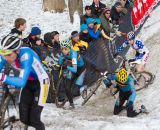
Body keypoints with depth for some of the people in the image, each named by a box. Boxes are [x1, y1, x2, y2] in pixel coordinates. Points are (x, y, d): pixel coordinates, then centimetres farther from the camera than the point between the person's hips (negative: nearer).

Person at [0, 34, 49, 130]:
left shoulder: (26, 55, -37)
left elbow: (21, 82, -46)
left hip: (41, 83, -6)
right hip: (28, 83, 6)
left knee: (34, 119, -12)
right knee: (24, 119, 1)